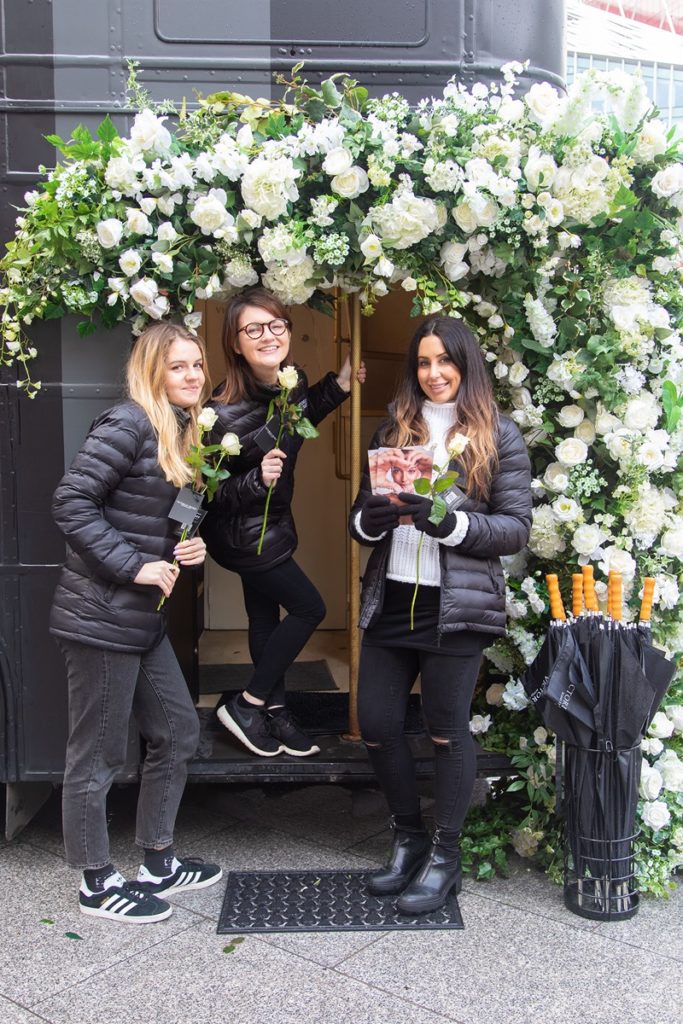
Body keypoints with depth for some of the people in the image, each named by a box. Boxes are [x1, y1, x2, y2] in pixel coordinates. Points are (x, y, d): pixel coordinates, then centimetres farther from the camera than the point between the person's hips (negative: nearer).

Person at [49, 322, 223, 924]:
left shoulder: (180, 433, 13)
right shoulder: (128, 424, -14)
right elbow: (72, 502, -20)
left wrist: (187, 549, 2)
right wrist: (133, 565, -21)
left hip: (144, 617, 10)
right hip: (100, 618, -10)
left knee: (178, 732, 16)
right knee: (98, 756, 4)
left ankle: (158, 863, 32)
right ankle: (97, 884, 21)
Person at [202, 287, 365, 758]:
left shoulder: (294, 382, -10)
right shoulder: (226, 412, -31)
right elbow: (213, 493, -23)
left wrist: (338, 386, 3)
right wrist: (257, 480, -41)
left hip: (272, 522, 7)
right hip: (242, 534, -7)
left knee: (266, 616, 18)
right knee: (308, 608, -1)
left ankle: (276, 710, 34)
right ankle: (246, 705, 13)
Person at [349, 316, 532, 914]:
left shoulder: (498, 435, -1)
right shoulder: (394, 430, 12)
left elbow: (517, 528, -6)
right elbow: (362, 517, 12)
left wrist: (448, 522, -21)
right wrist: (370, 520, -11)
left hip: (456, 605, -5)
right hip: (391, 600, 5)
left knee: (448, 730, 3)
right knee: (376, 725, 8)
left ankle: (446, 857, 21)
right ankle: (409, 838, 30)